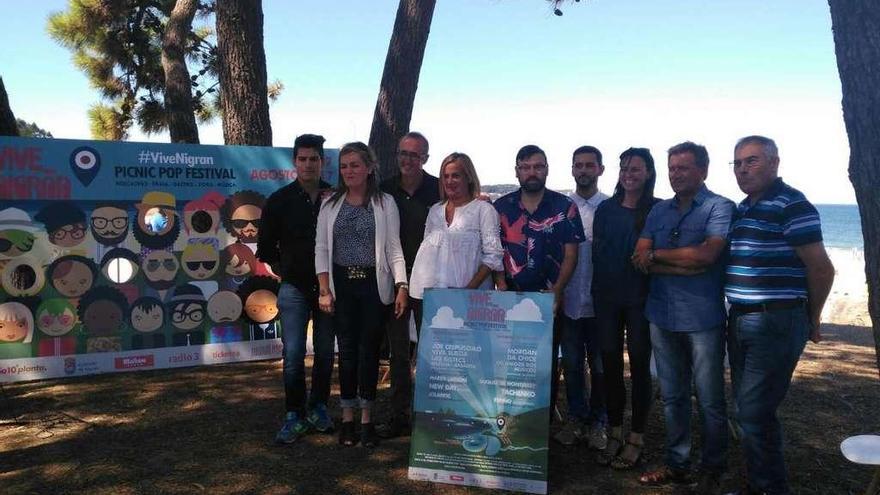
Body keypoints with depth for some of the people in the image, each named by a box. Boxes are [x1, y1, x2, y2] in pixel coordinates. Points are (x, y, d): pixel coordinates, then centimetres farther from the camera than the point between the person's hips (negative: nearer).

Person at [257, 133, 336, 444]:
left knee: (325, 351, 9)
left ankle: (318, 408, 24)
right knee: (293, 354, -4)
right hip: (294, 288, -1)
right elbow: (266, 246, 7)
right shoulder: (280, 200, 0)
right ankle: (295, 416, 8)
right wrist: (284, 272, 5)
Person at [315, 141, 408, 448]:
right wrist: (324, 289, -3)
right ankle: (347, 418, 17)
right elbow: (321, 248, 5)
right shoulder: (330, 204, 6)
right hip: (342, 285, 2)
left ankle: (367, 418, 16)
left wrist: (402, 286, -10)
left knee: (369, 350, 4)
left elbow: (394, 248, -1)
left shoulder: (385, 203, 1)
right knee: (347, 350, 5)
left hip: (374, 285, -1)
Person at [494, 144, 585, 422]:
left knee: (547, 365, 5)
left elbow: (570, 255, -2)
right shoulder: (501, 207, 6)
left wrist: (556, 291, -12)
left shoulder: (564, 207, 1)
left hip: (549, 299, -1)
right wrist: (501, 286, -6)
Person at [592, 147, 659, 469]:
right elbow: (597, 251, 8)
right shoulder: (606, 209, 6)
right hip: (607, 297, 3)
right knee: (610, 364, 9)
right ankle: (614, 433, 22)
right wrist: (598, 290, 3)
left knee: (639, 366, 6)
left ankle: (636, 438, 18)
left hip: (641, 298, -3)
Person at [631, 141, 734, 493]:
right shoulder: (659, 211, 11)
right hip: (663, 316, 5)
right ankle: (677, 465, 28)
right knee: (672, 396, 14)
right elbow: (640, 260, 1)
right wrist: (686, 265, -13)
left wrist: (656, 255, -9)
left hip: (703, 319, -5)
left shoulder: (720, 207, -5)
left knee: (710, 400, 6)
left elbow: (706, 254, -20)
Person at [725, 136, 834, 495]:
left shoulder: (791, 204, -11)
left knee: (754, 412, -6)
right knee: (748, 409, 15)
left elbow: (821, 268, -12)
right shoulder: (743, 210, 15)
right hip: (740, 321, 9)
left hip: (776, 323, -8)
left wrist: (811, 320, 0)